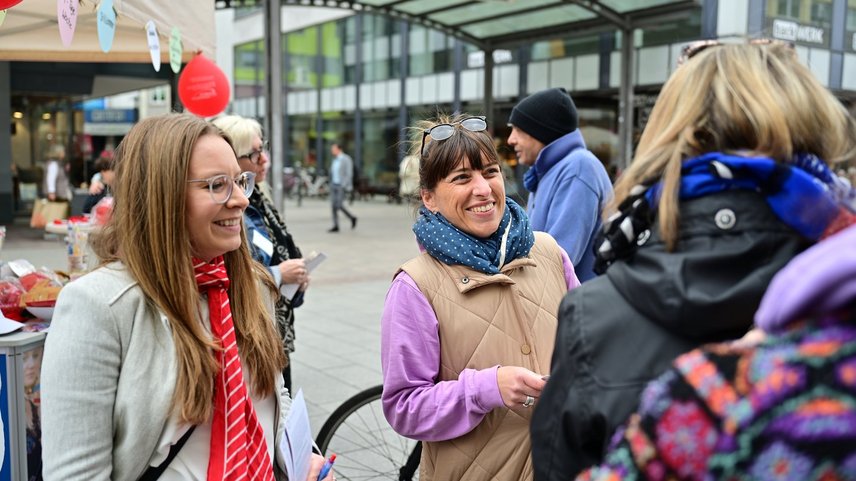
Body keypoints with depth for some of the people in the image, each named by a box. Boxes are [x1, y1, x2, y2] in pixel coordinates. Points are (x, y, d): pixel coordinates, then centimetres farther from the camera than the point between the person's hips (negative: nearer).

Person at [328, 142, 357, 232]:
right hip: (334, 185, 8)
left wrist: (343, 186, -20)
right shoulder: (335, 160, 14)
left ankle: (352, 218, 10)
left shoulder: (346, 159, -10)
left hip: (342, 186, -8)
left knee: (339, 205, -10)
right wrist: (331, 185, 15)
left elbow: (349, 174, -14)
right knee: (334, 205, 2)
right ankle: (335, 226, 6)